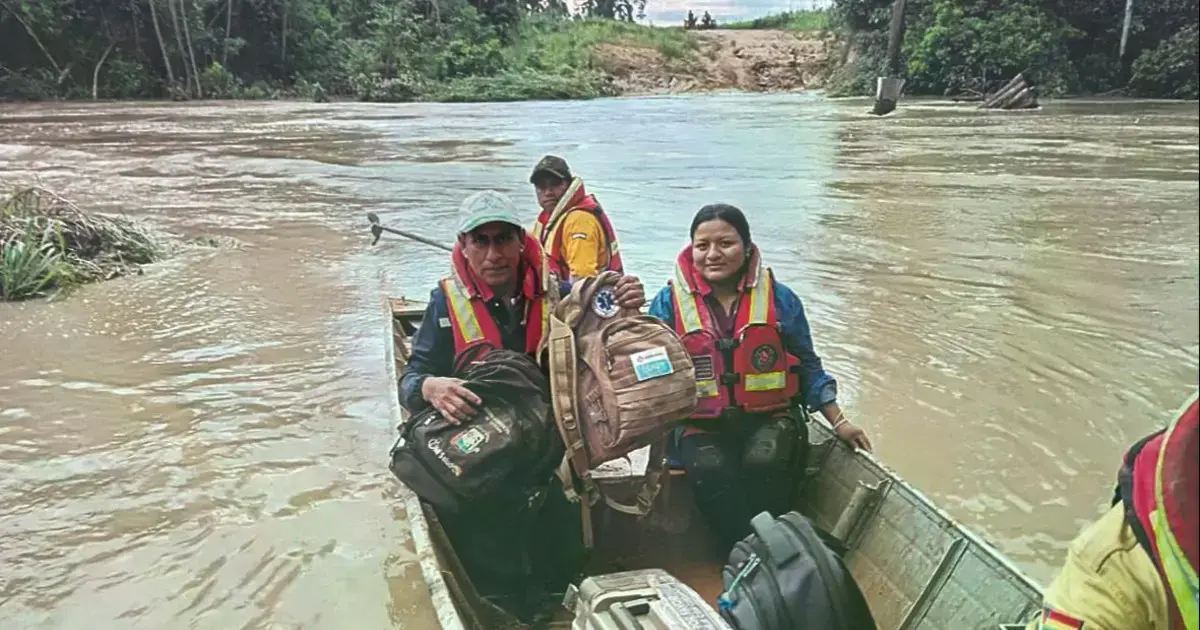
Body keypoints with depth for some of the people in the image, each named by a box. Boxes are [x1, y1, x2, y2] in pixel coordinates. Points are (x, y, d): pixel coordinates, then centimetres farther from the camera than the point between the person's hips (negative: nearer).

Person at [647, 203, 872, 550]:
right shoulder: (670, 301, 4)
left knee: (763, 462, -31)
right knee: (710, 470, -31)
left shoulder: (779, 298, 6)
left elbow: (807, 367, 14)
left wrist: (838, 421, 11)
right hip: (702, 427, 0)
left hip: (771, 420, 1)